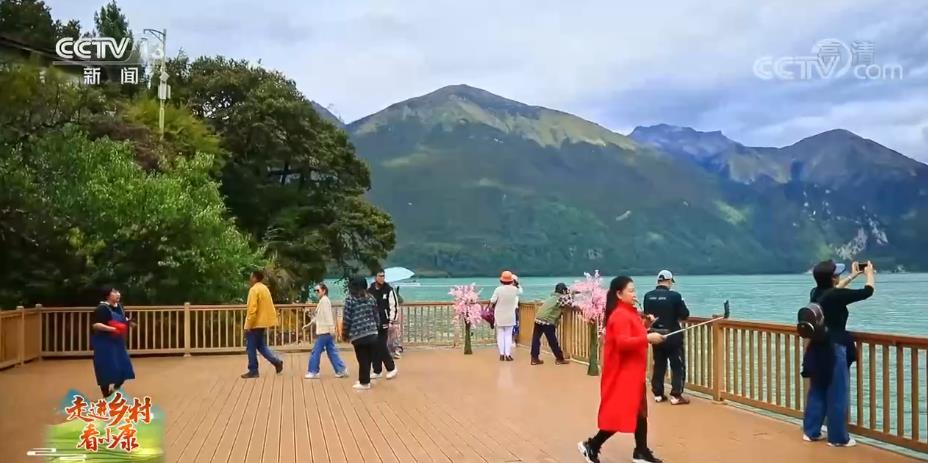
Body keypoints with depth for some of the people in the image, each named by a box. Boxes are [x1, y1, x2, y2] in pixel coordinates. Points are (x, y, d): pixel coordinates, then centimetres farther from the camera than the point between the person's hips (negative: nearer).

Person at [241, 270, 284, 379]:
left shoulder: (254, 289, -16)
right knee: (261, 346, 16)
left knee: (251, 347, 1)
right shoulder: (265, 288, 13)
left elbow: (252, 309, -22)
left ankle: (253, 371, 6)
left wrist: (248, 325, -18)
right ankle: (276, 361, 4)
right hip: (263, 322, 9)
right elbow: (267, 307, 17)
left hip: (255, 324, -9)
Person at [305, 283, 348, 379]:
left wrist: (332, 328, -26)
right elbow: (319, 316, 26)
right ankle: (341, 370, 8)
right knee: (332, 351, 9)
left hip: (324, 331, -10)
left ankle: (313, 372, 5)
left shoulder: (324, 300, -12)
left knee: (316, 351, -2)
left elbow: (328, 315, -21)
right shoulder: (323, 301, 18)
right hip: (325, 331, 10)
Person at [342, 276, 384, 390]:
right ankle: (364, 379, 21)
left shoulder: (350, 298, -4)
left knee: (363, 359, 3)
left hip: (358, 335, -4)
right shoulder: (371, 297, 10)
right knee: (369, 358, 12)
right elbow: (376, 316, 13)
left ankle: (364, 382, 11)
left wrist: (345, 333, 4)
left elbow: (347, 318, -5)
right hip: (372, 333, 4)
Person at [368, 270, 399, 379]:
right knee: (374, 348, 7)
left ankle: (391, 368, 7)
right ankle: (377, 371, 17)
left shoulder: (389, 290, -6)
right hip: (372, 323, 4)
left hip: (384, 323, -4)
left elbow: (393, 306, -8)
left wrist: (392, 321, -14)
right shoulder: (369, 291, 5)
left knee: (381, 346, -9)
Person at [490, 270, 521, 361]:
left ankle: (502, 354, 8)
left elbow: (492, 301, -14)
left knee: (500, 335, 8)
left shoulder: (498, 289, -17)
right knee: (508, 335, 7)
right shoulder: (514, 289, -9)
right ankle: (507, 354, 1)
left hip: (499, 316, -1)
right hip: (510, 316, 1)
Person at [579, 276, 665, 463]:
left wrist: (647, 328, 7)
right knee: (619, 414, -4)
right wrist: (647, 338, -33)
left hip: (632, 372, 10)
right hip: (622, 373, -10)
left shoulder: (628, 312, 12)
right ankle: (591, 446, 9)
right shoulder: (620, 316, -19)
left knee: (639, 411, 13)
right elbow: (623, 343, -31)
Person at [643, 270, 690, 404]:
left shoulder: (648, 296, -4)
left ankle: (658, 394, 19)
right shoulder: (675, 296, -16)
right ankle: (676, 396, 4)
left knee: (658, 365, 15)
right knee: (678, 366, 6)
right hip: (673, 336, -5)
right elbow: (685, 315, -10)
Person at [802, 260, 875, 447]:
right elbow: (868, 291, -9)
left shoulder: (816, 293, 2)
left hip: (818, 348, 8)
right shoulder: (835, 297, -20)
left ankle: (811, 431, 21)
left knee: (817, 391, 15)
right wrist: (869, 273, 10)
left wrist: (854, 275, 30)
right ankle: (838, 437, 9)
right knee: (837, 394, 2)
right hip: (834, 350, -8)